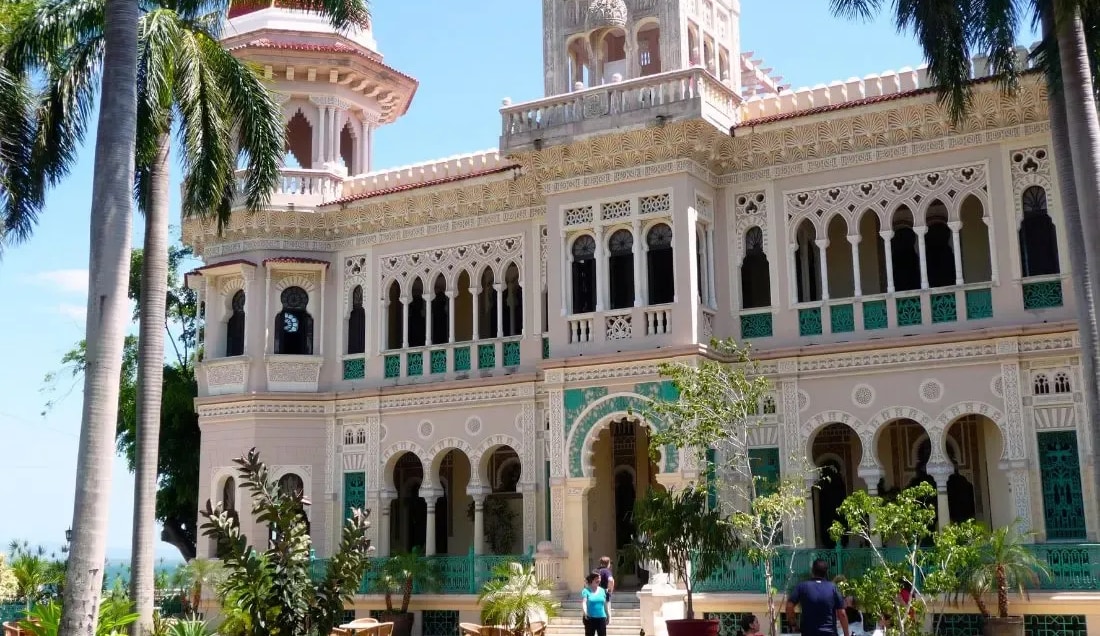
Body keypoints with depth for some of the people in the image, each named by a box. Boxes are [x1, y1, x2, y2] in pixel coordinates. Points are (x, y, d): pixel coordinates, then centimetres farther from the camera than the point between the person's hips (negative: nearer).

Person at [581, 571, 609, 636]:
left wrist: (607, 616, 21)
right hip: (590, 618, -4)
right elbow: (584, 602, -19)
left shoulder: (602, 590, 9)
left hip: (601, 618, 4)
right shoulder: (586, 591, -5)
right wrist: (585, 612, -37)